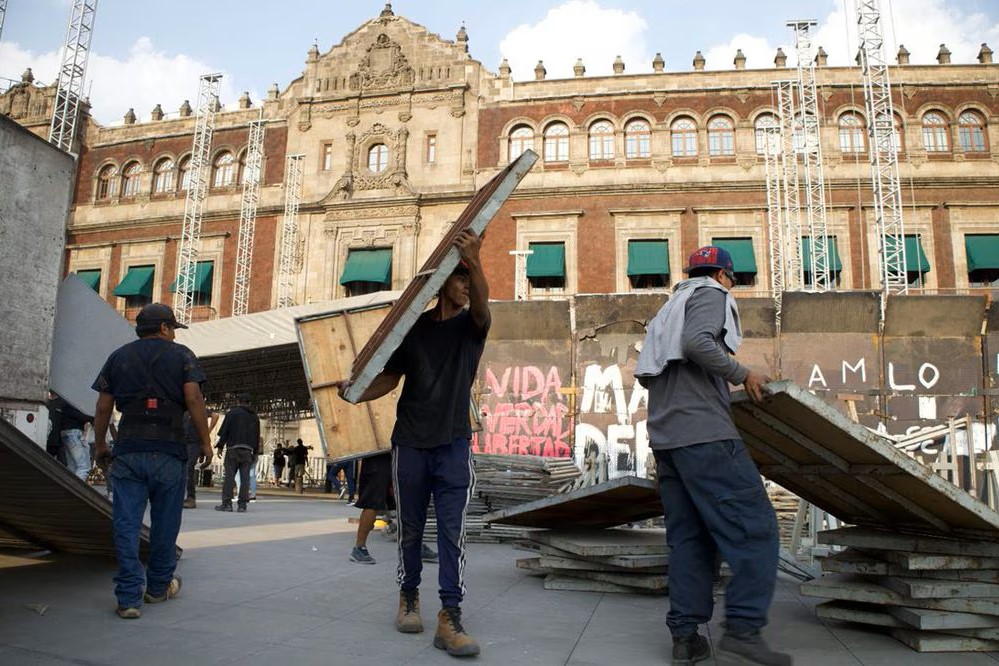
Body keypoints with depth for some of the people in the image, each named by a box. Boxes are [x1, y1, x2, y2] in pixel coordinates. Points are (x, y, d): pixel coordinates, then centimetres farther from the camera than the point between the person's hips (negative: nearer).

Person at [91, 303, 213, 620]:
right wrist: (205, 441, -3)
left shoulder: (118, 356, 13)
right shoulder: (181, 355, 4)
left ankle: (129, 597, 1)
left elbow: (103, 406, 11)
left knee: (126, 523, 3)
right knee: (165, 522, 11)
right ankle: (159, 586, 25)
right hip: (168, 451, -2)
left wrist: (100, 444, 22)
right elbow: (193, 397, -7)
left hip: (128, 451, 2)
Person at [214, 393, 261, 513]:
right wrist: (255, 453, 20)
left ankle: (227, 503, -6)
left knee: (229, 475, -2)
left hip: (233, 448, -4)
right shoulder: (255, 416, 18)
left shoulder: (232, 412, 4)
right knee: (245, 477, 1)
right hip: (248, 450, 4)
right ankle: (242, 504, -1)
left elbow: (224, 430, -3)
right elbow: (257, 436, 19)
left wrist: (220, 446, 0)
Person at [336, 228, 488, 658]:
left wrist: (475, 261, -38)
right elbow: (391, 376, 11)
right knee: (410, 528, 10)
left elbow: (481, 302, -18)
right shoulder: (414, 327, 7)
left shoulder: (471, 326, 5)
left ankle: (450, 618, -4)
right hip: (410, 443, 1)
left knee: (453, 531, -7)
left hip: (454, 444, -1)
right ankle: (409, 596, 29)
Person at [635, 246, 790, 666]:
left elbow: (643, 373, 24)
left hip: (665, 437, 9)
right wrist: (741, 374, -8)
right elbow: (698, 342, -18)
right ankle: (744, 627, -11)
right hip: (704, 433, -9)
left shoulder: (670, 308, 28)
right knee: (754, 527, -6)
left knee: (687, 536, 7)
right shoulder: (711, 294, 3)